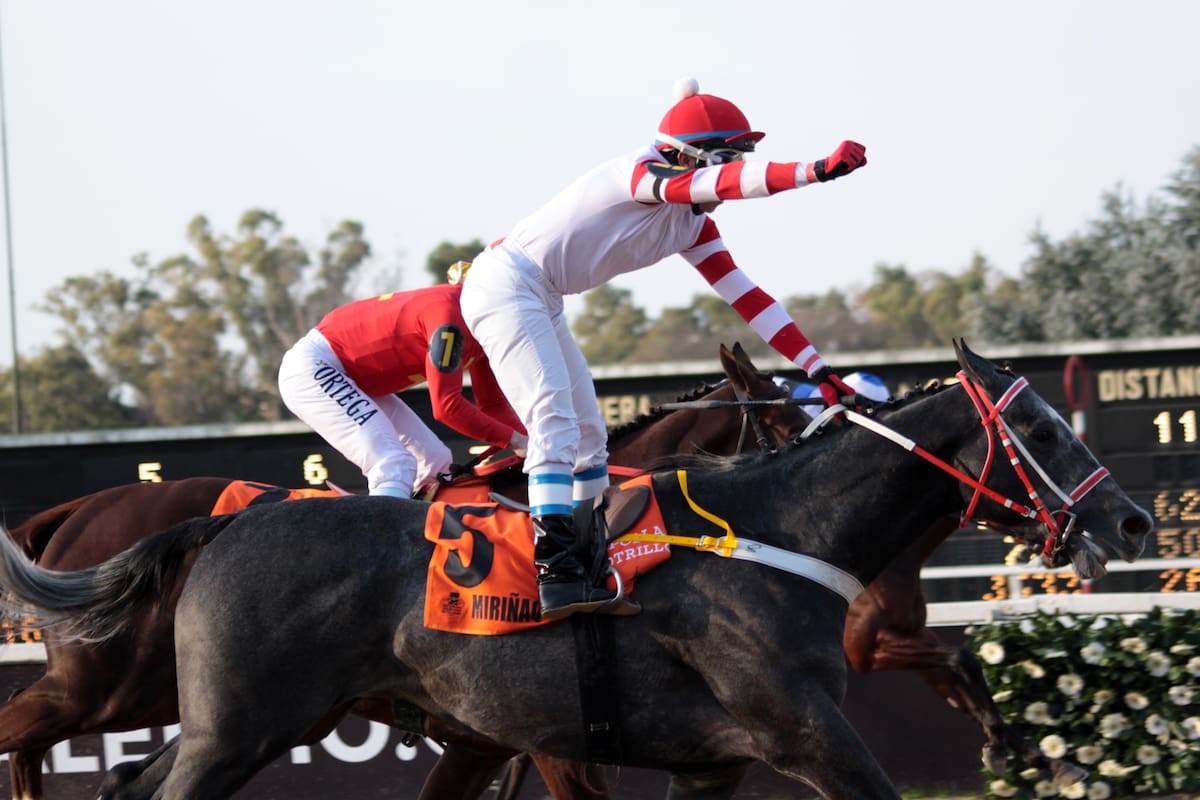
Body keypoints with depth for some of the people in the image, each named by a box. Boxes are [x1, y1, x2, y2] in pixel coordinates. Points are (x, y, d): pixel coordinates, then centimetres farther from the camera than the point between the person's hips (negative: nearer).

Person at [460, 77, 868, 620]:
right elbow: (715, 184, -36)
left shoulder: (691, 223, 10)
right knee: (556, 422, -21)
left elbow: (744, 295, 9)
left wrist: (818, 369, 2)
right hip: (505, 284, -10)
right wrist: (814, 171, -47)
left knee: (588, 436, 10)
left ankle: (596, 560, 17)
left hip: (540, 304, 10)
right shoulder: (641, 174, -17)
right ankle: (555, 574, -30)